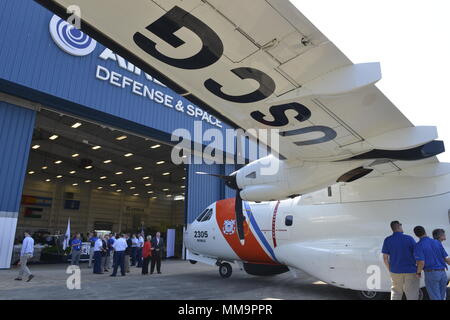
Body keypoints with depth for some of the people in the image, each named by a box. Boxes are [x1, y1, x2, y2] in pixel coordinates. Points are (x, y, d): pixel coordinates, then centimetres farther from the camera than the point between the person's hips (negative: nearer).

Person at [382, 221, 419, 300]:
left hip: (395, 271, 2)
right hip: (410, 271, -2)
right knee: (412, 295, 6)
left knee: (396, 293, 15)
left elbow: (385, 257, -2)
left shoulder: (387, 240, -2)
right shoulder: (409, 238, -8)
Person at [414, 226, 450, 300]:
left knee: (436, 299, 3)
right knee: (441, 297, 21)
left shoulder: (418, 246, -12)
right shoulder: (437, 242, 4)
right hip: (442, 273, 6)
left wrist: (418, 272, 0)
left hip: (431, 274, -5)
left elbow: (421, 263, -19)